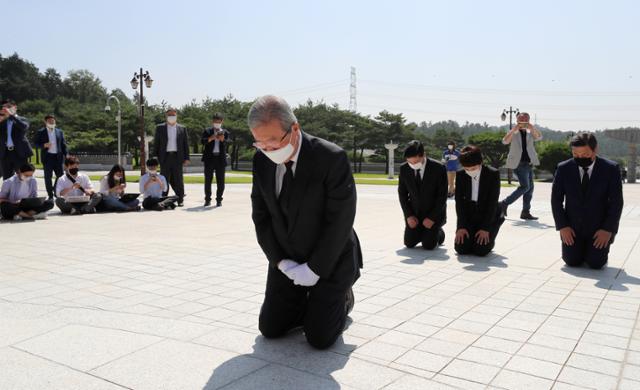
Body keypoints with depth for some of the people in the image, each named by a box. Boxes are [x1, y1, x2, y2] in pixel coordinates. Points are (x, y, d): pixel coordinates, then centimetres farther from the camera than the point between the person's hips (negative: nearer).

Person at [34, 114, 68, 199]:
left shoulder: (59, 132, 10)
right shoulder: (41, 132, 3)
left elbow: (63, 144, 10)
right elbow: (35, 143, 3)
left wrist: (66, 155, 2)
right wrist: (44, 145, -15)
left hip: (58, 157, 2)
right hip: (47, 157, -2)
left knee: (60, 176, 2)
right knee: (48, 177, 2)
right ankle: (50, 195, 8)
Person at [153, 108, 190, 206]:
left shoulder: (182, 128, 9)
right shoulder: (160, 128, 9)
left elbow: (186, 144, 8)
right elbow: (156, 144, 8)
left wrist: (187, 158, 0)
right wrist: (155, 157, 0)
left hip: (177, 157, 0)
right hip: (165, 157, 0)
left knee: (178, 179, 1)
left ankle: (180, 200, 7)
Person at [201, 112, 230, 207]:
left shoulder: (225, 132, 11)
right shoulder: (207, 131, 9)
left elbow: (226, 143, -5)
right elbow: (203, 141, -6)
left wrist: (222, 139, -26)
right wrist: (211, 138, -25)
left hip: (220, 159, 0)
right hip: (209, 158, 0)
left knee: (220, 182, 2)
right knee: (208, 181, 3)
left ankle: (219, 200, 11)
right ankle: (207, 200, 11)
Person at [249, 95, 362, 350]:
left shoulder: (332, 158, -24)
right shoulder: (262, 160, -7)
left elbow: (340, 221, -22)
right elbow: (261, 216, -1)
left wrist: (314, 269, -18)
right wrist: (281, 262, -9)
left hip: (330, 261, -5)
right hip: (286, 261, 5)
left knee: (319, 338, -4)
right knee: (270, 329, 8)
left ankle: (342, 298, 26)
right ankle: (312, 303, 33)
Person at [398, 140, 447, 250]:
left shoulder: (439, 168, -19)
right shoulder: (404, 169, -9)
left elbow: (442, 196, -14)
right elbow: (402, 193, 1)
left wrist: (432, 218, -17)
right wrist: (408, 215, -8)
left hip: (434, 213, -3)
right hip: (414, 213, 3)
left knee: (428, 245, -11)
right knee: (409, 243, -1)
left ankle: (438, 233, 23)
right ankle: (422, 232, 30)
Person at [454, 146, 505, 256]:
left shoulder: (493, 174, -14)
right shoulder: (460, 175, -6)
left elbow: (492, 203, -16)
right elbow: (459, 201, -6)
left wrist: (485, 228, -21)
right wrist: (461, 226, -15)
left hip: (489, 216, -2)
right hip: (468, 216, 3)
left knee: (481, 250, -20)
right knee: (461, 248, -15)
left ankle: (488, 240, 15)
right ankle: (470, 236, 19)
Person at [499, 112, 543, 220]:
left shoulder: (530, 133, 15)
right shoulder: (513, 133, 3)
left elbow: (539, 137, -6)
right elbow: (505, 141, -17)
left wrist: (532, 128, -20)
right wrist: (514, 129, -25)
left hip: (528, 164, 6)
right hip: (518, 163, -6)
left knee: (530, 187, 5)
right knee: (525, 186, -16)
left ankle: (525, 212, 11)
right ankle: (504, 204, -9)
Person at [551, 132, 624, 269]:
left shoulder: (611, 169, -10)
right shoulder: (563, 169, -6)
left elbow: (616, 202, -8)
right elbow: (556, 199, -3)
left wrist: (608, 229, -15)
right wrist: (562, 226, -11)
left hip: (600, 227, -1)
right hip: (572, 227, 1)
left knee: (596, 263, -10)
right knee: (572, 262, -7)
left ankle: (599, 246, 24)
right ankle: (580, 247, 27)